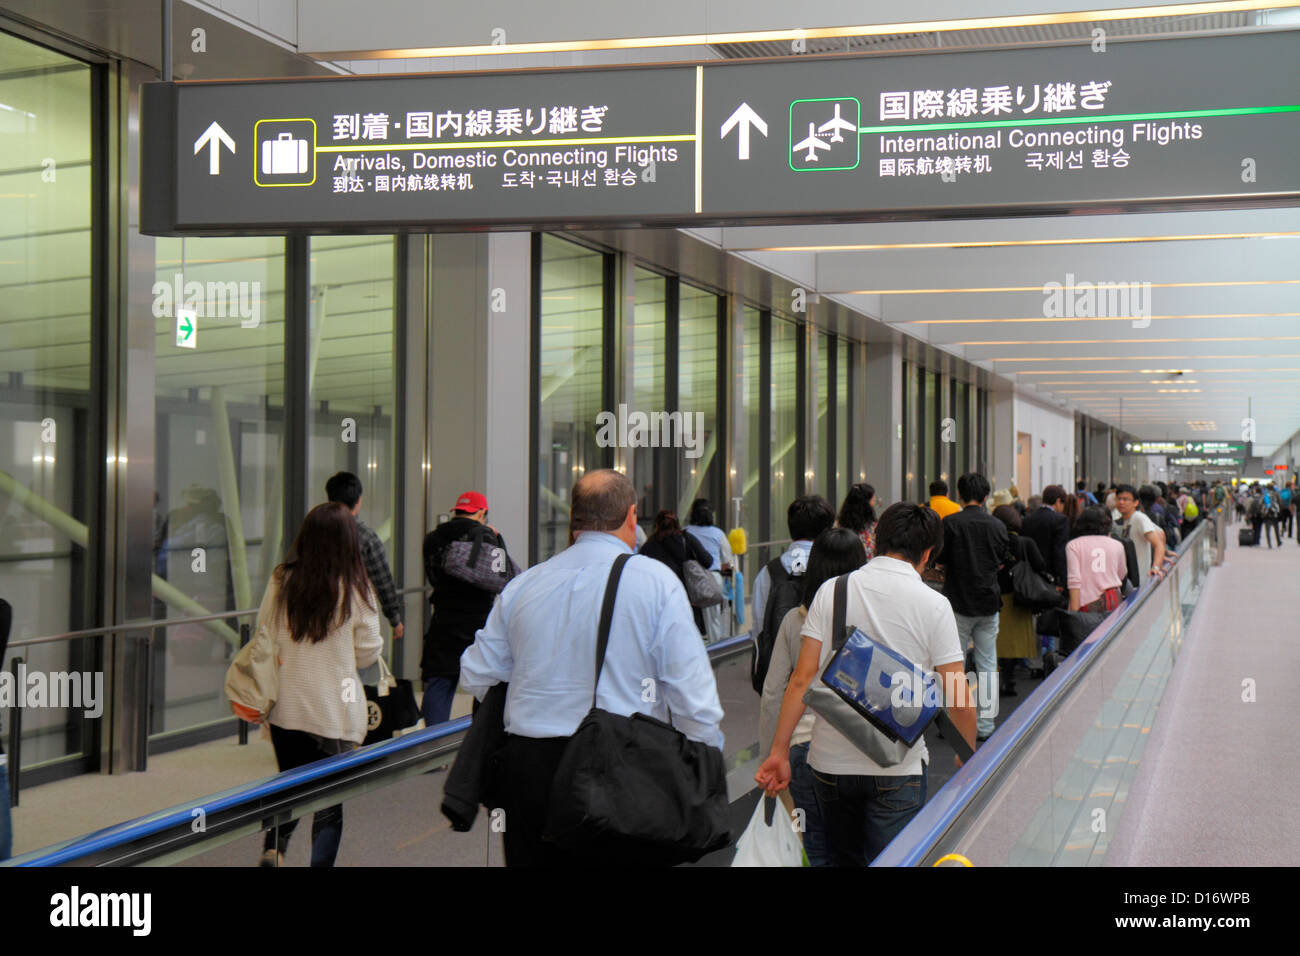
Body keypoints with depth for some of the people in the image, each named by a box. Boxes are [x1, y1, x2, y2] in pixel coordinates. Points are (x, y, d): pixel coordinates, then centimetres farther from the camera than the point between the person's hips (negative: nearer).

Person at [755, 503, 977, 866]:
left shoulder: (831, 591, 0)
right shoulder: (933, 605, -6)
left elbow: (802, 680, -4)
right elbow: (959, 701, -6)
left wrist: (779, 751, 1)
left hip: (831, 762, 3)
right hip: (897, 768, -3)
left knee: (843, 860, 21)